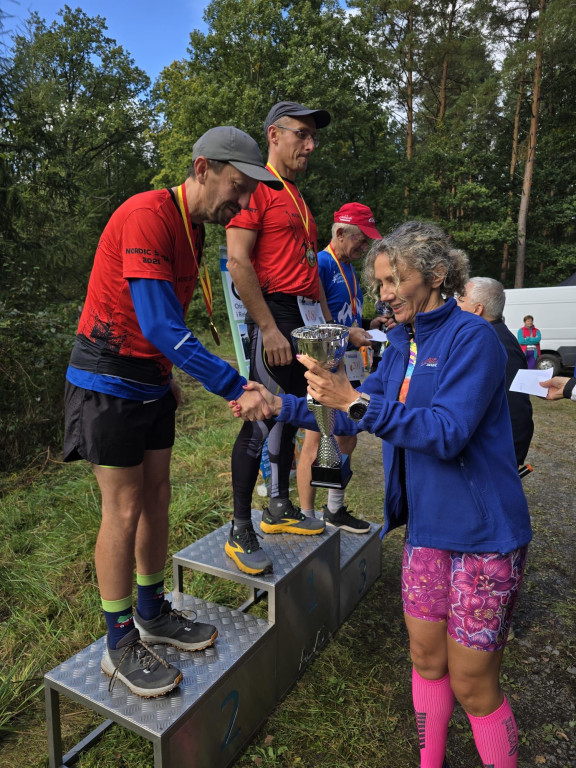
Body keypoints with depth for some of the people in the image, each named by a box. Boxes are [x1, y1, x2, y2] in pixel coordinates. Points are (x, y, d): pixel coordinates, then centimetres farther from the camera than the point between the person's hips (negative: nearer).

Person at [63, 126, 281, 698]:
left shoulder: (192, 226, 9)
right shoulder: (147, 215, -21)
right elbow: (159, 325, -29)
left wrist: (166, 375, 15)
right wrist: (235, 388, -30)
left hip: (150, 379, 9)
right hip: (107, 381, -8)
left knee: (156, 496, 13)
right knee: (124, 510, -2)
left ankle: (152, 614, 31)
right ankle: (120, 646, 17)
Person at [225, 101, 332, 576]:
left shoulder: (297, 197, 24)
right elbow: (238, 262, -16)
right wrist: (270, 328, -20)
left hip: (306, 317, 10)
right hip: (276, 312, -9)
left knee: (291, 414, 13)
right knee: (262, 419, -8)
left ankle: (280, 509, 26)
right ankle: (240, 532, 4)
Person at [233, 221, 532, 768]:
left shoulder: (473, 338, -16)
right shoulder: (401, 343, 7)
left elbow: (447, 433, -26)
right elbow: (355, 416, 9)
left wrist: (355, 400, -33)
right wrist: (281, 406, 0)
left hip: (483, 533, -7)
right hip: (426, 525, 7)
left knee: (472, 684, 6)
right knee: (426, 660, 19)